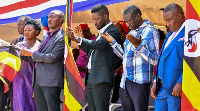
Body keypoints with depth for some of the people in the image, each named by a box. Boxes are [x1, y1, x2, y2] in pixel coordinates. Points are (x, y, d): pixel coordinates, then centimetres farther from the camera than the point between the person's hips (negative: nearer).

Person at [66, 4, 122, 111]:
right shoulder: (101, 32, 21)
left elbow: (100, 44, -26)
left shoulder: (113, 31, -9)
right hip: (91, 78, 9)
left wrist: (77, 39, -31)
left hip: (101, 79, -9)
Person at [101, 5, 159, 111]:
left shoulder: (150, 31, -8)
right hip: (125, 82, 8)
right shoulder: (132, 32, 18)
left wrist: (139, 46, -24)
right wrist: (113, 42, 17)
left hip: (139, 82, -8)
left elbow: (154, 60, -14)